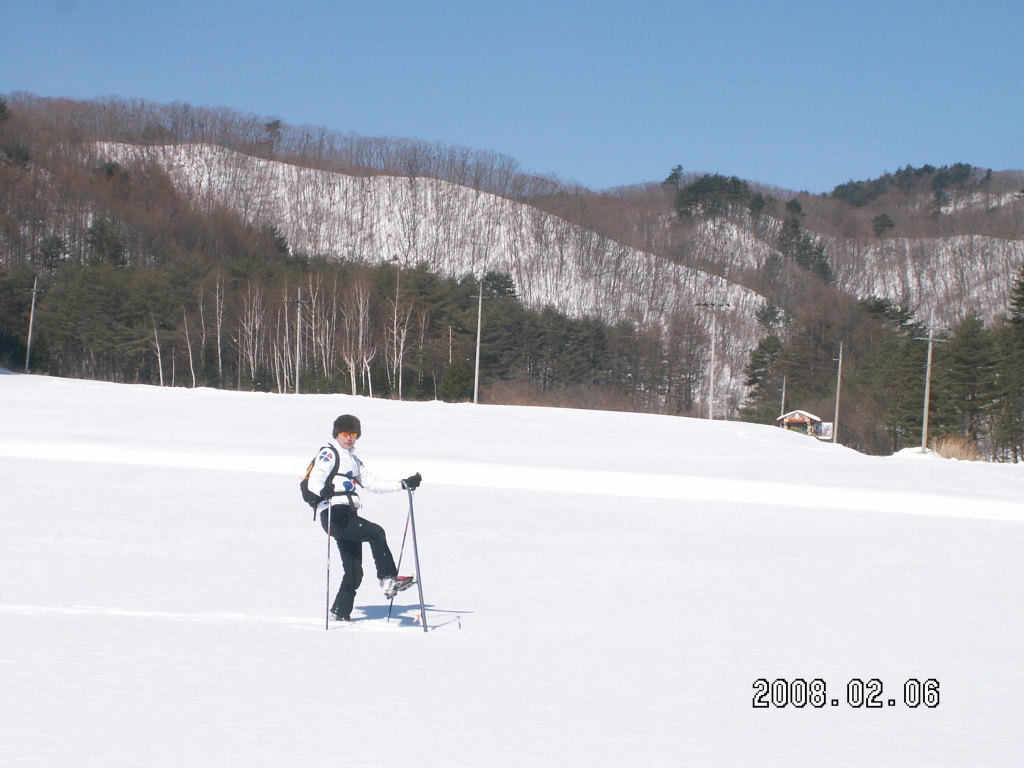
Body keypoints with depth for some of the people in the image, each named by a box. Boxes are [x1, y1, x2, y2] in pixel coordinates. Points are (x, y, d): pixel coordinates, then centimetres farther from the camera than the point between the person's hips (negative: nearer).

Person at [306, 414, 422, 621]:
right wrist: (323, 490, -38)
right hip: (334, 515, -9)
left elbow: (374, 482, 27)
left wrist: (404, 484, 16)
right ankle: (388, 579, -27)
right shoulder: (329, 454, 1)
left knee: (354, 572, 5)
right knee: (376, 533, -26)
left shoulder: (353, 461, 27)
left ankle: (341, 612, 13)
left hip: (349, 517, 9)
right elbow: (315, 478, -14)